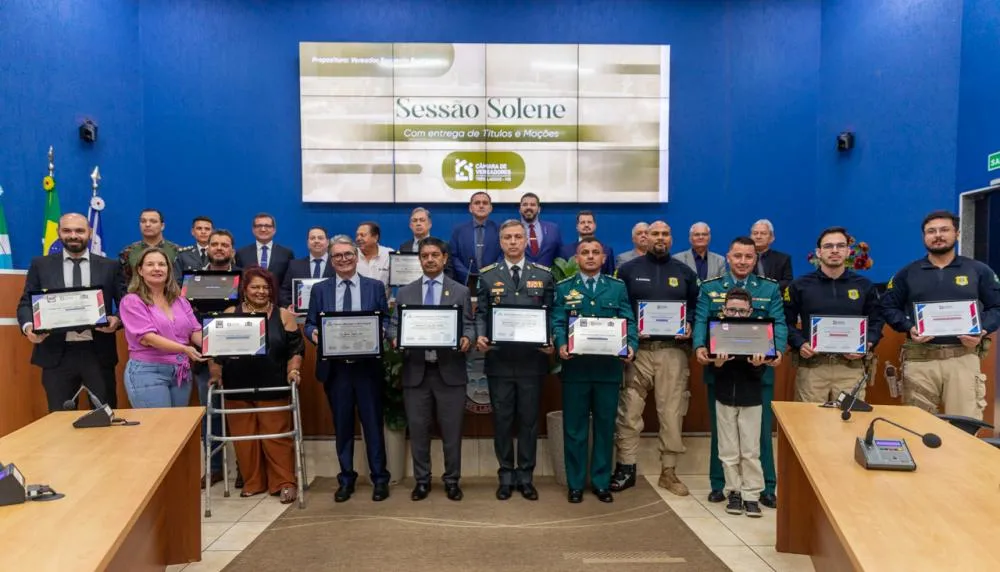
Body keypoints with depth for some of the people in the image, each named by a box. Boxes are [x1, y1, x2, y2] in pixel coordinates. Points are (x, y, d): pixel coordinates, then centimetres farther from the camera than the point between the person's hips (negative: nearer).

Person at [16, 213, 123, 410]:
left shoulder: (110, 267, 7)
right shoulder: (41, 265, 9)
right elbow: (26, 303, 8)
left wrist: (118, 320, -16)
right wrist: (28, 326, -13)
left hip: (98, 353, -1)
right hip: (57, 354, 1)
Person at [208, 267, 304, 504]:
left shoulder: (283, 316, 3)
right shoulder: (229, 314, 5)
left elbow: (295, 348, 3)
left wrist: (293, 371, -11)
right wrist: (215, 374, -3)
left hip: (273, 389, -1)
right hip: (238, 389, 2)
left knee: (277, 435, 0)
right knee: (244, 437, 7)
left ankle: (284, 483, 9)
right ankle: (252, 483, 21)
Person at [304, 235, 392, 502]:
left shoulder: (375, 287, 5)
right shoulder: (319, 289, 8)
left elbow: (386, 321, 5)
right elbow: (309, 324, 7)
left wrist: (380, 331, -17)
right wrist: (314, 333, -15)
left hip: (367, 366, -1)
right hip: (335, 368, 1)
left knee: (373, 424, 5)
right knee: (342, 426, 10)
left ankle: (380, 479, 17)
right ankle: (346, 479, 23)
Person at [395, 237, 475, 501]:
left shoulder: (461, 292, 6)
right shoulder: (404, 293, 10)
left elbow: (469, 326, 2)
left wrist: (466, 339, -19)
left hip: (450, 371, -1)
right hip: (416, 371, 1)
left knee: (451, 429, 6)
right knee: (418, 429, 8)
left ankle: (452, 480, 21)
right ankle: (422, 480, 23)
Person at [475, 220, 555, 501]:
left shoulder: (543, 274, 5)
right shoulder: (488, 275, 5)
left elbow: (552, 313, 4)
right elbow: (481, 313, 4)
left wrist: (552, 341, -12)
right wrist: (480, 337, -14)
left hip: (532, 359, 0)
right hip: (499, 359, 0)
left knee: (529, 419, 8)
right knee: (502, 419, 8)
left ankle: (526, 476, 21)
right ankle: (506, 476, 21)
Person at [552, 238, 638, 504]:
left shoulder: (618, 287, 9)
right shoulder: (564, 288, 7)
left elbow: (628, 322, 3)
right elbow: (558, 322, -1)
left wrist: (631, 345, -15)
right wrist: (561, 345, -20)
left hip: (608, 366, 1)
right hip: (575, 366, -1)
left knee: (605, 426, 9)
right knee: (574, 427, 5)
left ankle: (601, 482, 21)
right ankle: (575, 484, 17)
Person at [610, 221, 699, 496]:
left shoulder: (685, 272, 13)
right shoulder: (628, 269, 7)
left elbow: (696, 307, 15)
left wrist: (689, 325, -4)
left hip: (673, 350, 2)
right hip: (637, 348, -1)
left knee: (672, 411, 3)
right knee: (629, 410, -1)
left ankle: (668, 471, 15)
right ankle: (626, 468, 10)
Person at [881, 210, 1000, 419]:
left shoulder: (979, 270, 10)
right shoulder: (907, 273, 10)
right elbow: (888, 307, 10)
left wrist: (982, 330, -8)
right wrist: (908, 328, -8)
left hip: (964, 357, 0)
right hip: (919, 358, 1)